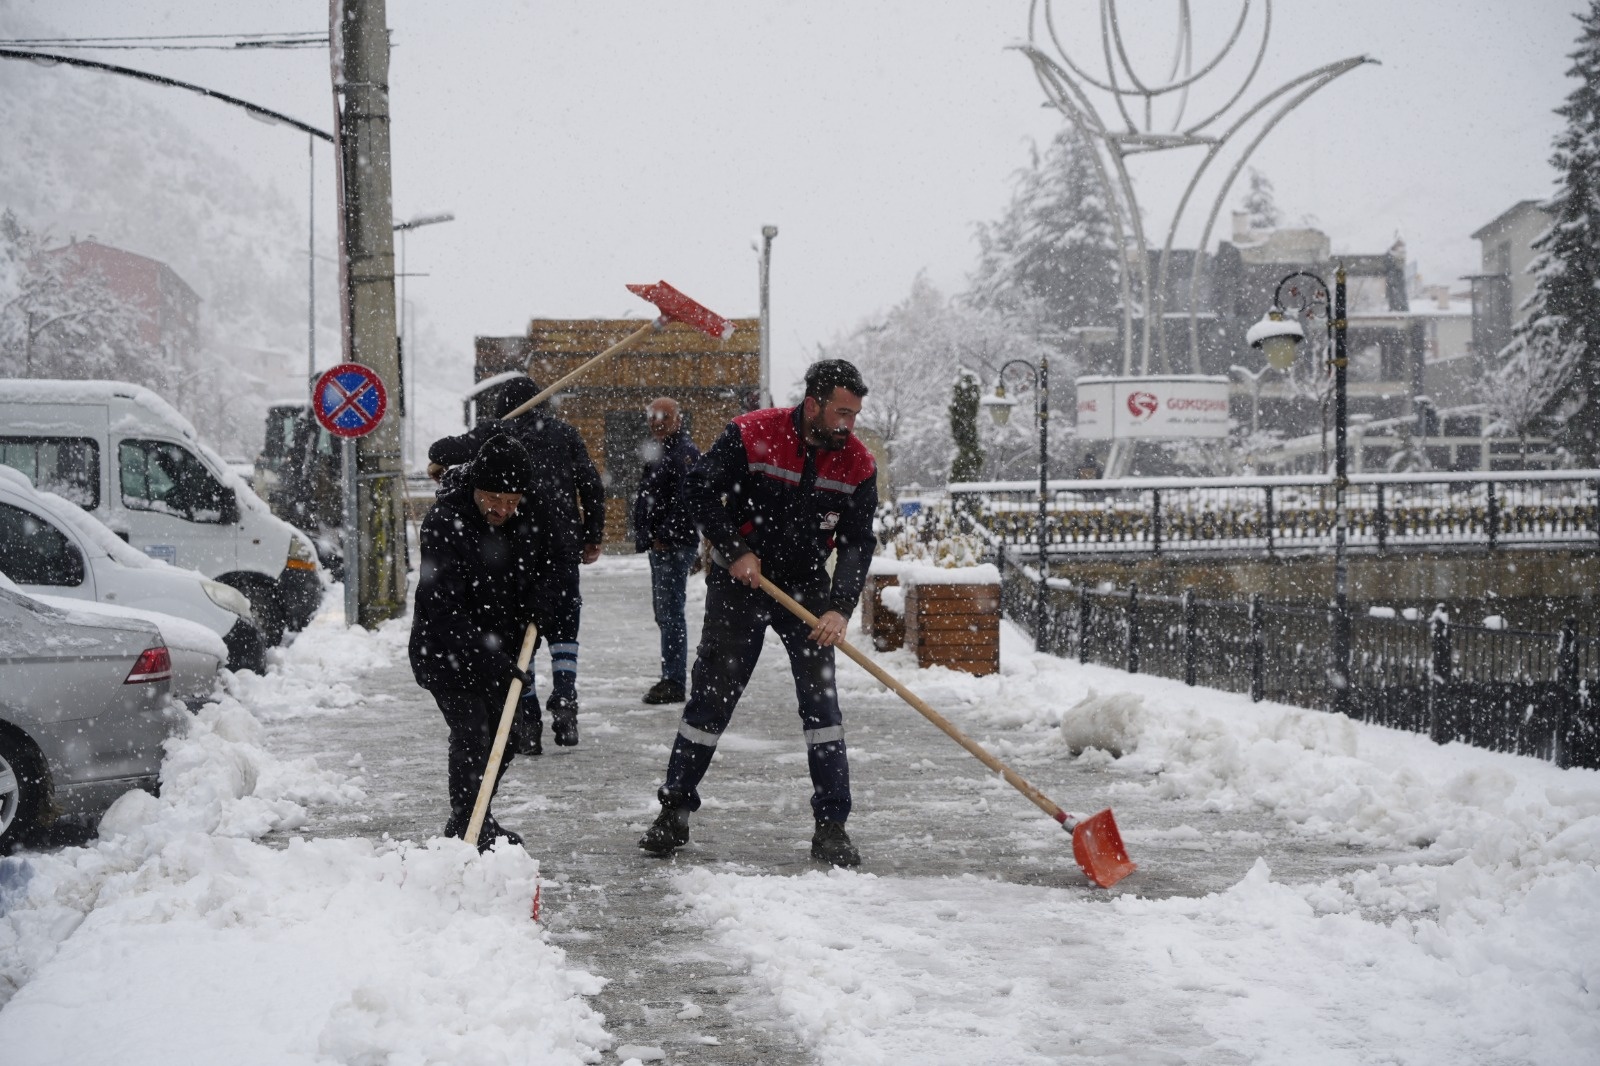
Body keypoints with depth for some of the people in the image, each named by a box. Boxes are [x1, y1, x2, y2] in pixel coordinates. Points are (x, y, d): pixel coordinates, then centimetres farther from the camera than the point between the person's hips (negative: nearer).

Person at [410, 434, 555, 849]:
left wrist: (536, 604, -5)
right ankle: (469, 826, -1)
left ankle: (471, 819, 29)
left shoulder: (532, 518, -6)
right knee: (471, 734, -12)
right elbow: (442, 608, -28)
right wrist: (488, 658, -33)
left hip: (501, 648, 6)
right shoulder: (445, 522, -25)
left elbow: (544, 565, 16)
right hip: (445, 648, -6)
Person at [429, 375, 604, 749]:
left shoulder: (497, 433, 1)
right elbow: (592, 485, 6)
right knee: (563, 625, 12)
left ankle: (527, 719, 2)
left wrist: (438, 461, 19)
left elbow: (448, 449, -5)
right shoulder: (565, 433, 9)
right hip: (563, 545, 2)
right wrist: (593, 537, 14)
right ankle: (564, 699, -7)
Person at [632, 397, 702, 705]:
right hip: (660, 544, 11)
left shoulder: (685, 452, -12)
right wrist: (647, 536, 17)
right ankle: (672, 678, 19)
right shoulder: (660, 451, 20)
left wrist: (664, 536, -19)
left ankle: (674, 682, -9)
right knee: (664, 612, 13)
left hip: (676, 545, -11)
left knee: (669, 613, -10)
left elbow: (684, 502, -21)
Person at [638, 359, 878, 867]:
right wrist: (735, 551, -17)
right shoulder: (752, 434, -16)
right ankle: (674, 812, 12)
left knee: (820, 697, -6)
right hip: (739, 579, -2)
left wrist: (840, 609, -19)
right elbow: (702, 490, -10)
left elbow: (857, 543, -7)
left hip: (807, 586, 2)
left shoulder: (857, 463, -7)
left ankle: (831, 825, 0)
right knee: (713, 694, 0)